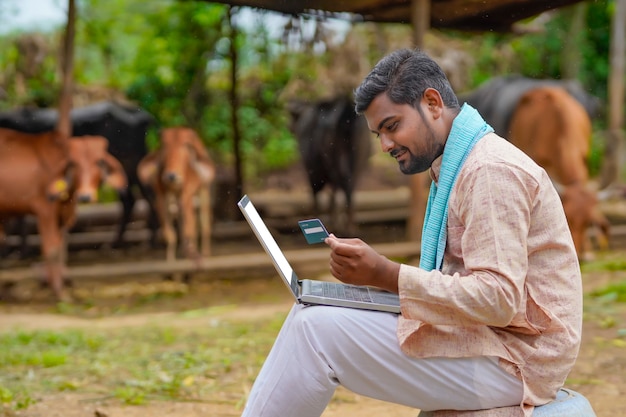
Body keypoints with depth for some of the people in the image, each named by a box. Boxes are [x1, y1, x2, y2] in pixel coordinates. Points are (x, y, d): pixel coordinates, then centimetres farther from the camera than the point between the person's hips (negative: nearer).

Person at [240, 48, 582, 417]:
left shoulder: (492, 171, -16)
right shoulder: (460, 166, 17)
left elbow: (498, 300, -24)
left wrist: (387, 274, -25)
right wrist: (377, 276, 2)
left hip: (509, 360, -10)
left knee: (318, 331, -16)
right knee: (312, 315, 5)